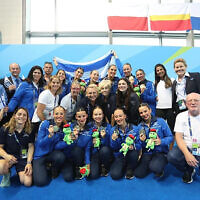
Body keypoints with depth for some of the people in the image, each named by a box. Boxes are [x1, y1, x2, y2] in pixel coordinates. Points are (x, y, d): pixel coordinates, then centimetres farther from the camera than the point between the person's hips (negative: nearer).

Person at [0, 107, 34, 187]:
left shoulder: (29, 130, -3)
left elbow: (31, 146, 0)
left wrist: (29, 162, -11)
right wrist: (6, 156, -26)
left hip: (23, 158, 1)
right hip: (8, 156, -1)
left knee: (27, 183, -14)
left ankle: (20, 172, 21)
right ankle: (7, 175, 3)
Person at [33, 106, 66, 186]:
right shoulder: (45, 124, -15)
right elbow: (40, 143, -15)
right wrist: (50, 135, -33)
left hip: (53, 153, 2)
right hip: (40, 155, -2)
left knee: (61, 156, -33)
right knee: (40, 181, -18)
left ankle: (54, 170, 3)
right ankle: (45, 168, 17)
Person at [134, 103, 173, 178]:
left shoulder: (160, 121, -3)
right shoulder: (140, 126, 8)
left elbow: (170, 137, -3)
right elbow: (139, 144, 11)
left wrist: (161, 141, -22)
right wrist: (141, 141, -11)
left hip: (160, 152, -4)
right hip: (147, 153, 4)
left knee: (155, 168, -32)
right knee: (138, 174, -12)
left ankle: (160, 170, 5)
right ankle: (150, 165, 18)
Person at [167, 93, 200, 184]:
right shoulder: (181, 116, 2)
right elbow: (179, 137, -5)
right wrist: (187, 154, -21)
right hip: (186, 148, 1)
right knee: (172, 156, -26)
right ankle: (188, 171, 7)